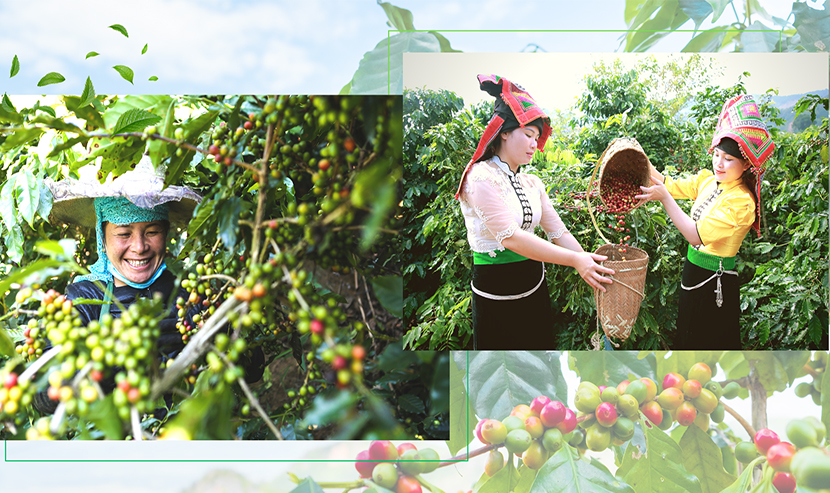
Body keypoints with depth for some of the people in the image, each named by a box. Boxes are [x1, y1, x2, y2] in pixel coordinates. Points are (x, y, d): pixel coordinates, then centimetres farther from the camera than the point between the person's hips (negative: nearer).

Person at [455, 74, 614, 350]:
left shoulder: (532, 183, 10)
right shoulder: (481, 178, -16)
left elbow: (558, 232, 6)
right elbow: (510, 236, -25)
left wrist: (591, 267, -6)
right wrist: (575, 260, -28)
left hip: (534, 287, 7)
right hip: (496, 295, -7)